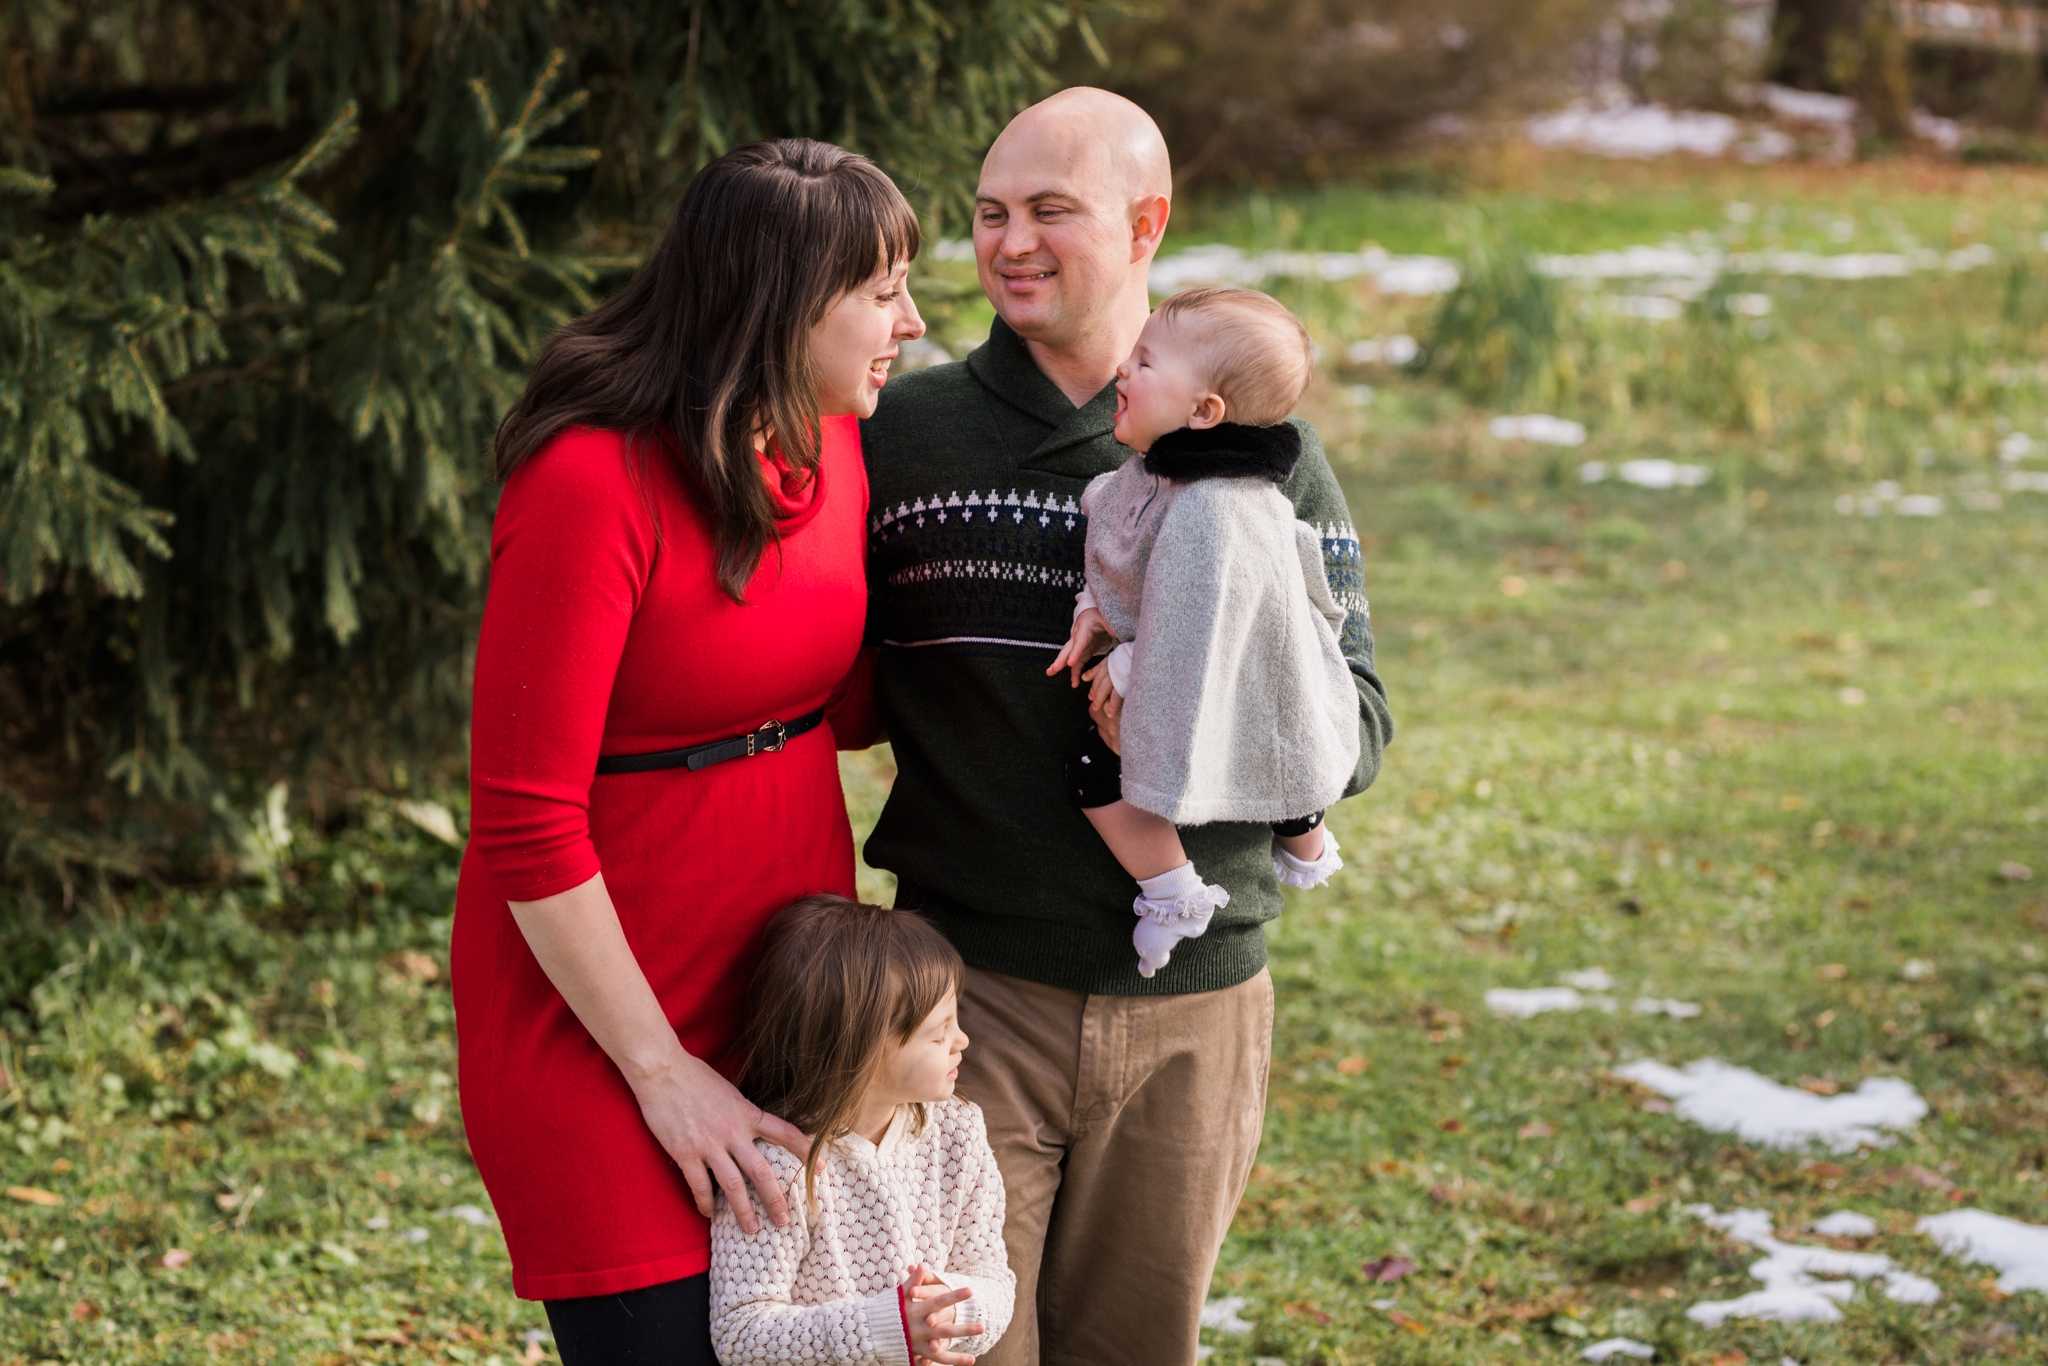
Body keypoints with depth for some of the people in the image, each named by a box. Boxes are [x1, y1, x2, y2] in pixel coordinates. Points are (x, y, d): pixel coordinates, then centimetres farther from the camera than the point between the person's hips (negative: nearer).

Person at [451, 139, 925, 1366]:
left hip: (791, 986, 7)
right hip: (602, 1014, -7)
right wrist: (659, 1071, -15)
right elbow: (526, 827, -19)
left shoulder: (832, 445, 3)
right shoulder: (593, 484, -21)